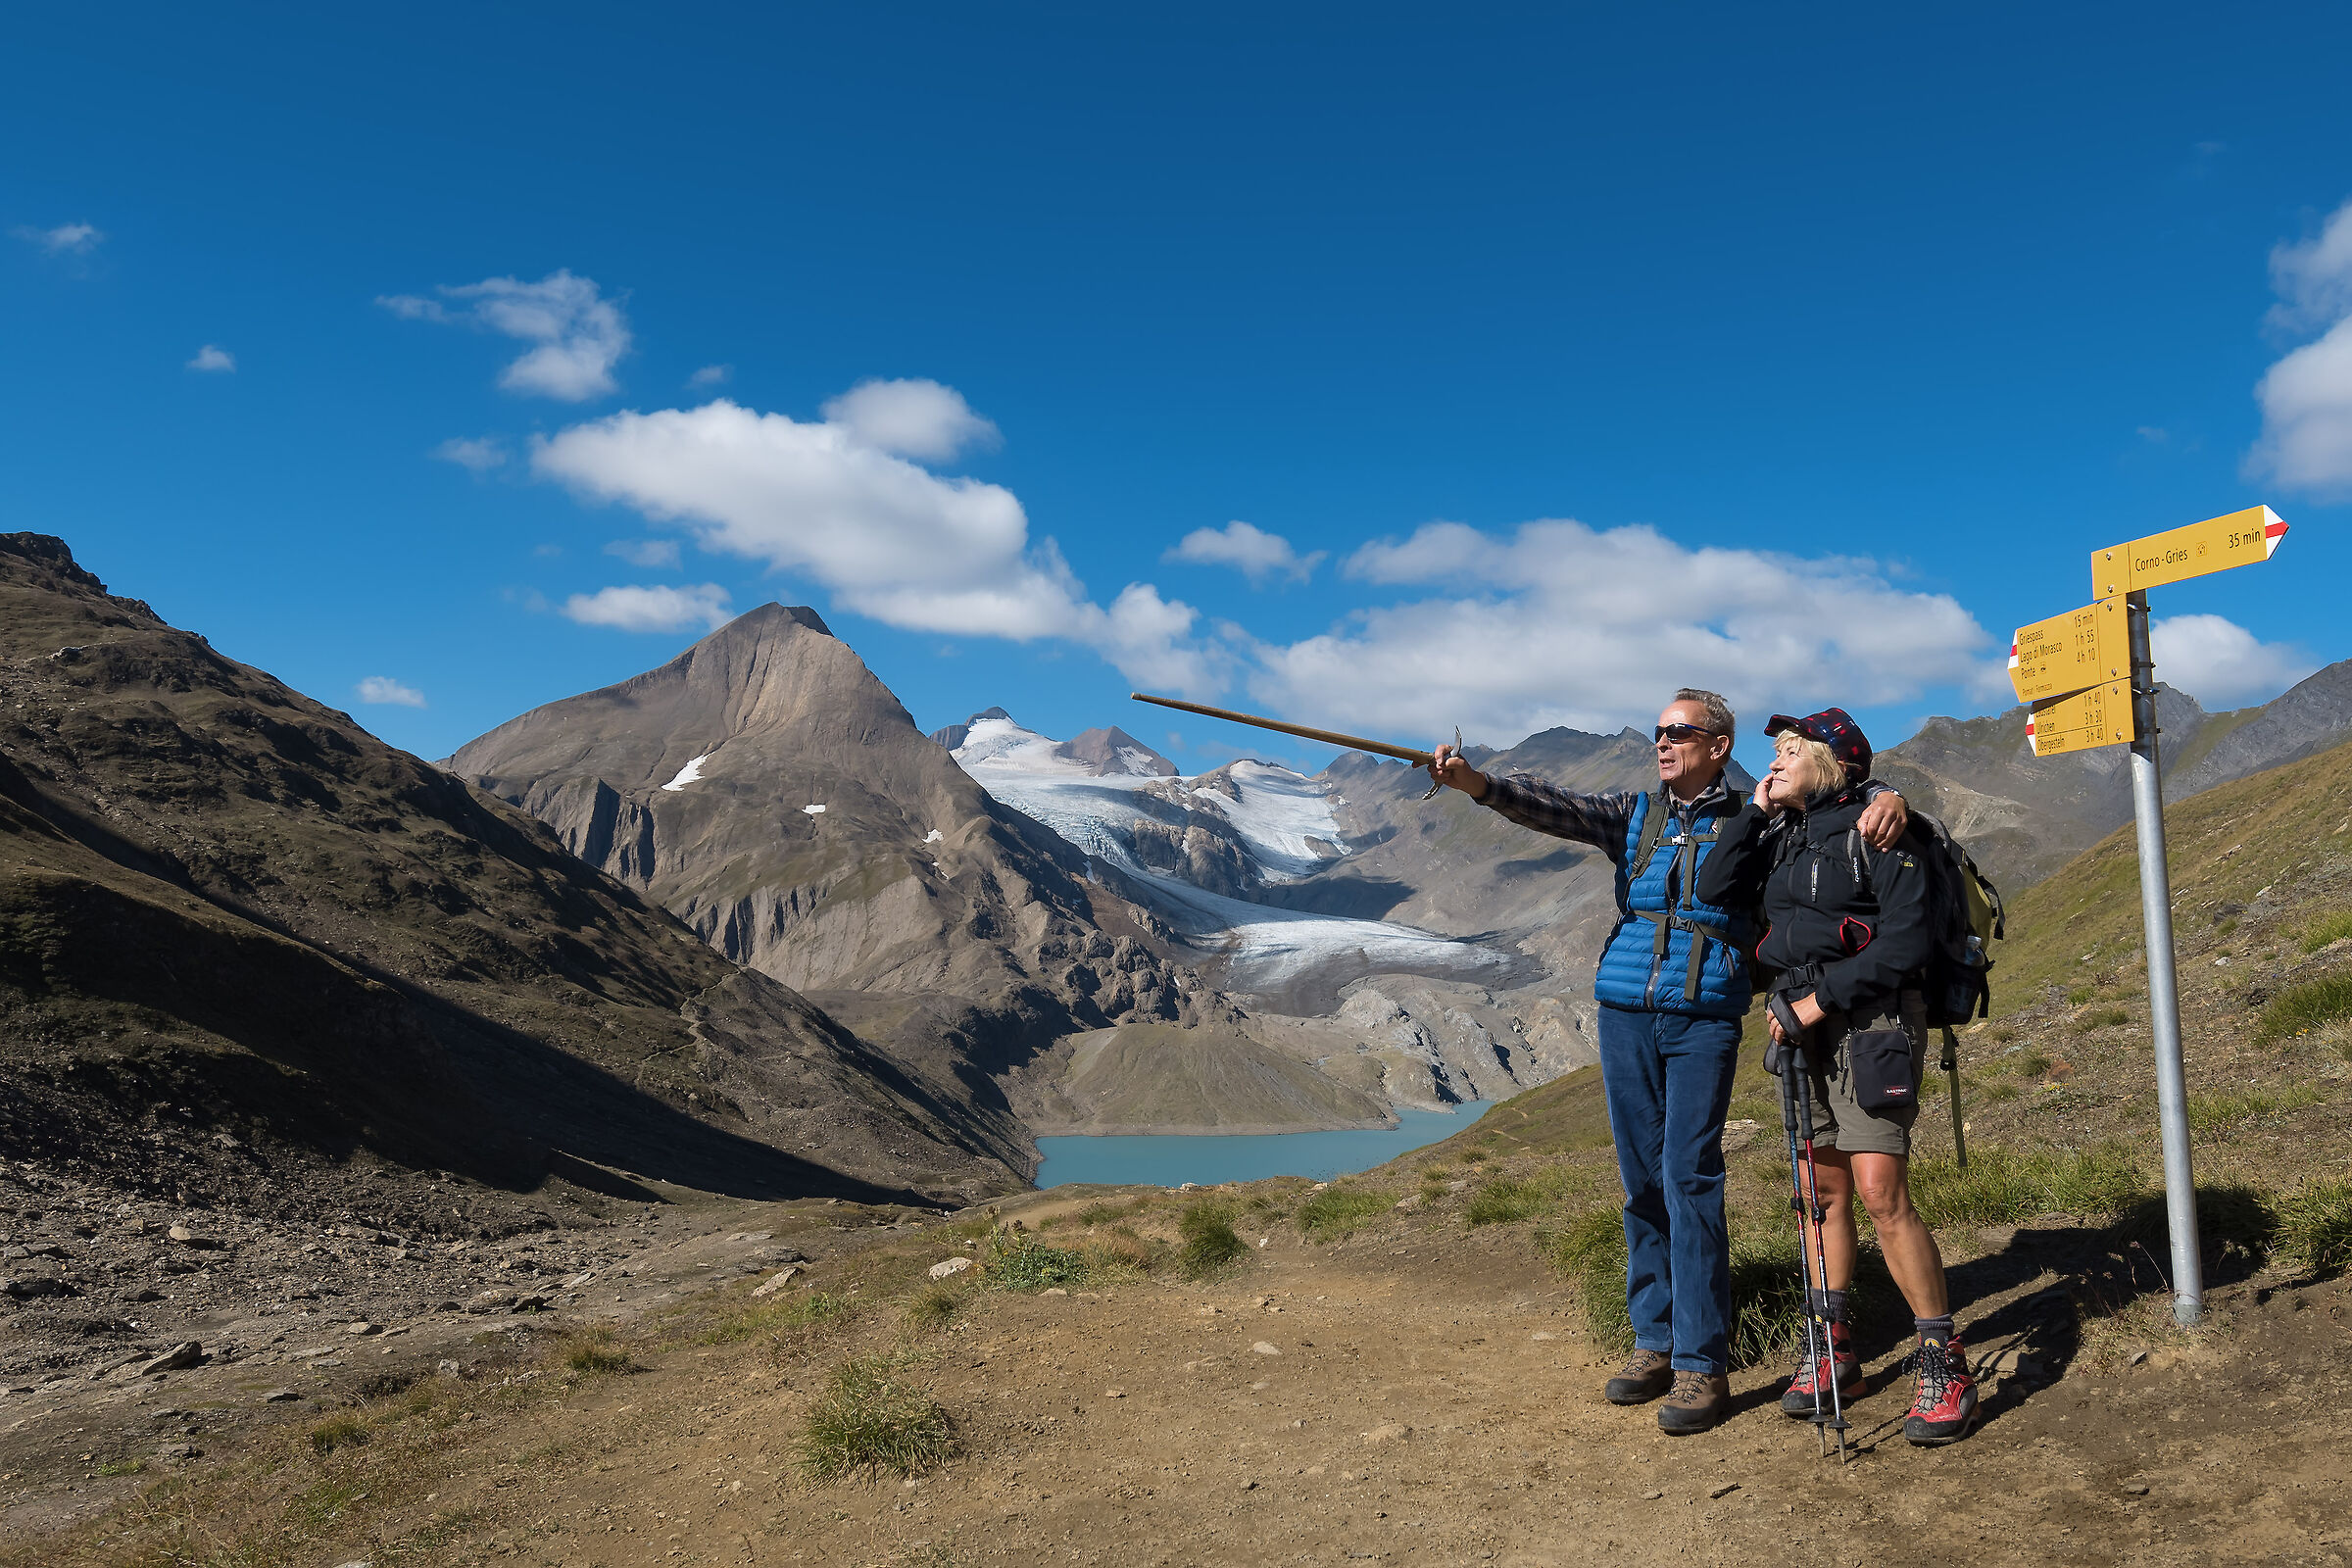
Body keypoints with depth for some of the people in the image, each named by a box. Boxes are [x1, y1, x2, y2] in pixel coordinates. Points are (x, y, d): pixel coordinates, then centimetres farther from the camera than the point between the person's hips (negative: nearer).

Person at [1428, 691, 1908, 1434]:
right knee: (1642, 1179, 7)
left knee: (1690, 1177, -8)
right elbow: (1556, 808, -3)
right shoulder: (1635, 814, 12)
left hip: (1705, 1018, -3)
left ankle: (1701, 1364, -2)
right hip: (1625, 1013, 3)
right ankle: (1655, 1340, 19)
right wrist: (1476, 782, -20)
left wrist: (1886, 799, -14)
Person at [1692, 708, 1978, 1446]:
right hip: (1802, 1023, 7)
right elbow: (1714, 888, 3)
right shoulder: (1780, 837, 14)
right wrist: (1755, 811, 0)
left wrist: (1824, 997, -17)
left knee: (1882, 1193, -12)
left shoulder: (1874, 830, -7)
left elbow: (1908, 939, -15)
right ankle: (1831, 1349, 22)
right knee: (1824, 1190, 11)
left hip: (1870, 1022, -7)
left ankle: (1944, 1365, -2)